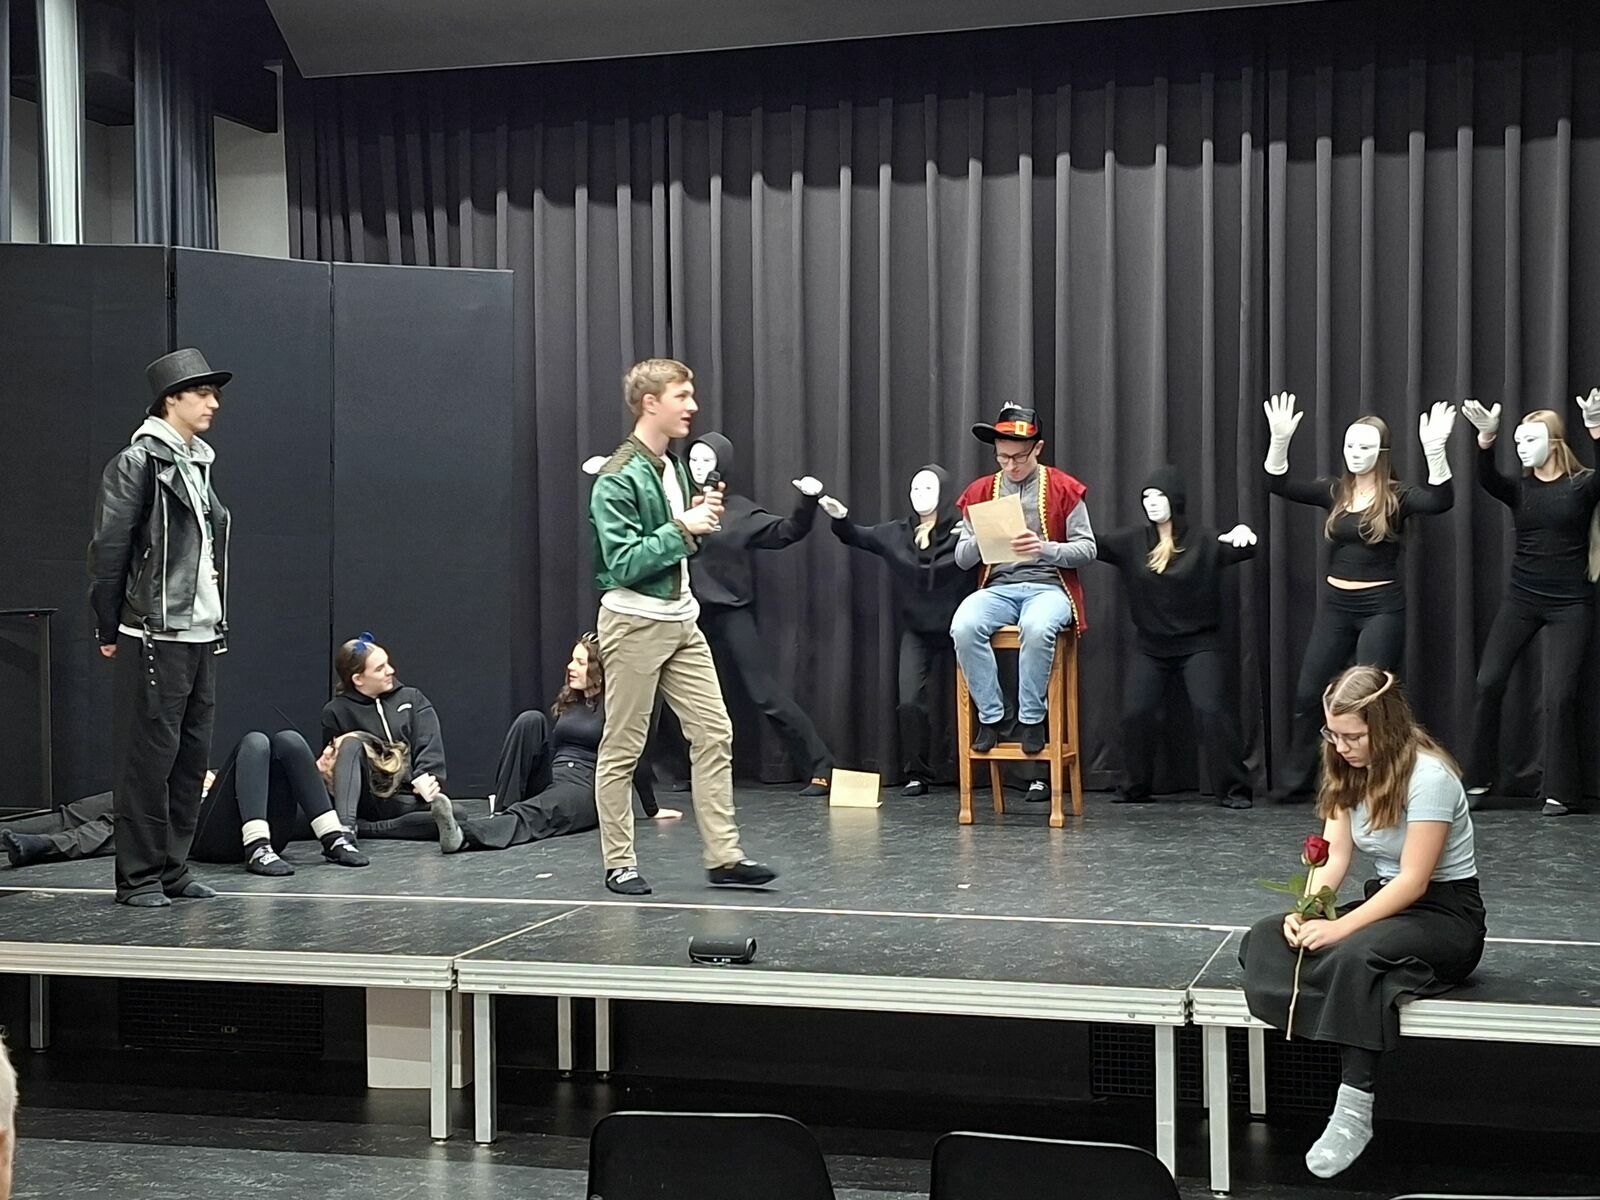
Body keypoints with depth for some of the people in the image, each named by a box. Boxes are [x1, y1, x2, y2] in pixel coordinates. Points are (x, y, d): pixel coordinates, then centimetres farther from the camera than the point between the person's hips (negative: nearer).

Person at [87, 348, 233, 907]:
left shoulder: (199, 463, 16)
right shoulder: (138, 463, -8)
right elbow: (108, 549, -10)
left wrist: (217, 623, 14)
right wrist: (108, 629, -9)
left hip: (200, 636, 8)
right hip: (155, 638, -8)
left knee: (192, 758, 10)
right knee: (149, 758, -3)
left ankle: (173, 869, 18)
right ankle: (139, 877, 4)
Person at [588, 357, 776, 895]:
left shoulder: (673, 466, 12)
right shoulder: (617, 479, -14)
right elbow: (623, 563, -20)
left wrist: (700, 521, 2)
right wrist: (683, 529, -19)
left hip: (681, 620, 8)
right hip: (634, 623, -8)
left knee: (714, 733, 3)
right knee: (622, 748, 1)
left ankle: (722, 856, 7)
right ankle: (619, 864, 10)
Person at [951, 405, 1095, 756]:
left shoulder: (1063, 489, 5)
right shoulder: (980, 491, 12)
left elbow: (1087, 549, 2)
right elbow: (962, 559, 11)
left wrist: (1044, 548, -16)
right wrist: (980, 541, -12)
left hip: (1048, 586, -2)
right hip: (997, 588, 3)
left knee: (1037, 628, -38)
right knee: (963, 627, -31)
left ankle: (1031, 719, -18)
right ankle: (990, 716, -15)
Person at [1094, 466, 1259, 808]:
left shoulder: (1204, 541, -7)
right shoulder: (1132, 540, 1)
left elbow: (1241, 550, -16)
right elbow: (1094, 545, -5)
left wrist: (1245, 535, -39)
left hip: (1199, 644, -3)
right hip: (1150, 646, 3)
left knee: (1212, 711, -13)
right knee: (1135, 713, -5)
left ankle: (1234, 789, -4)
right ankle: (1135, 786, 13)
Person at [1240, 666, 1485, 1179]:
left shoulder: (1428, 776, -19)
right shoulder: (1350, 772, 5)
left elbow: (1414, 880, -22)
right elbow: (1334, 858, 0)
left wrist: (1340, 928, -29)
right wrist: (1306, 912, -20)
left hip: (1448, 912, -8)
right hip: (1388, 901, 8)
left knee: (1355, 955, -38)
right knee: (1266, 938, -12)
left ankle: (1354, 1112, -34)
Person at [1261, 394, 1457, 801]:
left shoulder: (1397, 496, -7)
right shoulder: (1333, 491, 3)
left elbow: (1440, 502, -25)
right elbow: (1279, 485, -5)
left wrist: (1435, 451, -40)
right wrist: (1279, 440, -22)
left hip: (1382, 607, -4)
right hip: (1335, 605, 5)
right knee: (1308, 694, 6)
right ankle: (1295, 781, 18)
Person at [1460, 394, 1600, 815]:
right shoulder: (1519, 490, 4)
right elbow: (1487, 480, -17)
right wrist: (1486, 438, -35)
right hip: (1521, 599, 3)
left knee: (1559, 694, -7)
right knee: (1488, 682, -5)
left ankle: (1559, 792, 3)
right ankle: (1480, 777, 9)